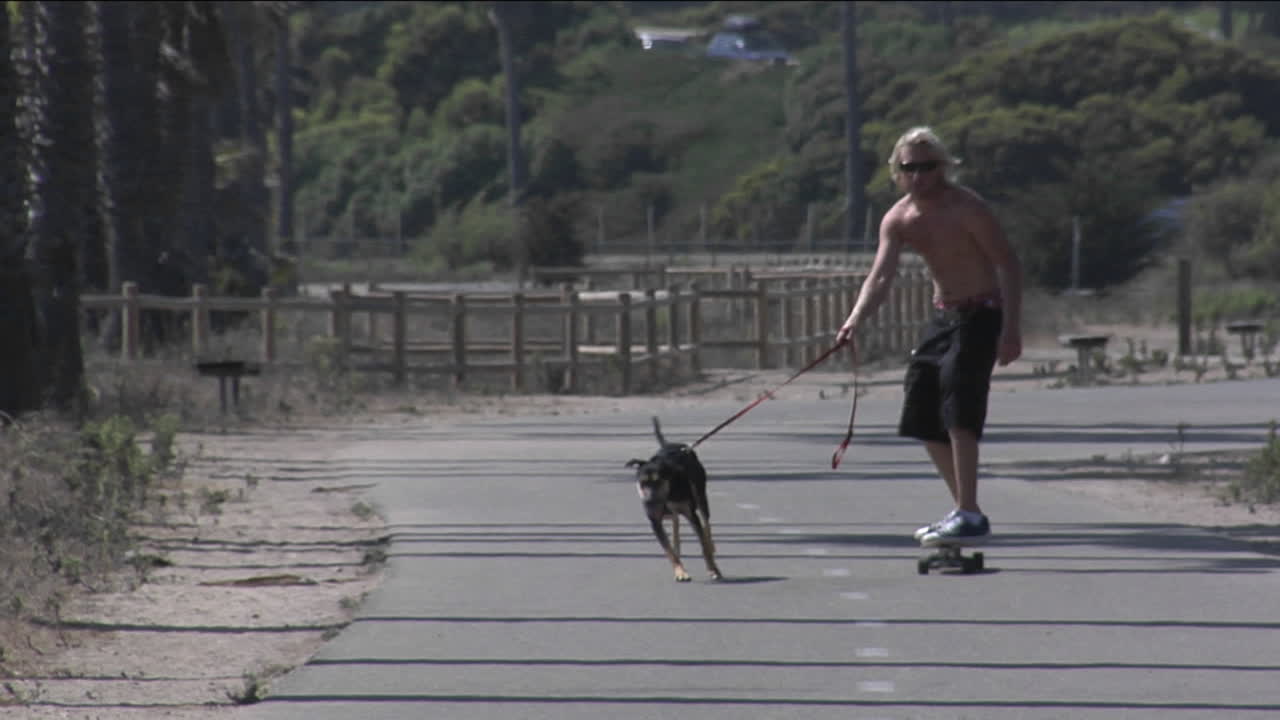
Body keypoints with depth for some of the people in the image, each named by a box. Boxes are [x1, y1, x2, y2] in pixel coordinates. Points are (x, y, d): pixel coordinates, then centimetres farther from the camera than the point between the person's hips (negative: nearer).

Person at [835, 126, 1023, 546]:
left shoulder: (966, 209, -17)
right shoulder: (898, 220, 1)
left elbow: (1009, 264, -17)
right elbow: (881, 276, -10)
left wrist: (1011, 329, -25)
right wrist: (856, 320, -29)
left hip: (981, 315, -8)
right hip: (943, 317, 8)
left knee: (958, 411, -22)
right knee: (924, 417, 10)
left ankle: (970, 517, -24)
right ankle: (964, 509, 22)